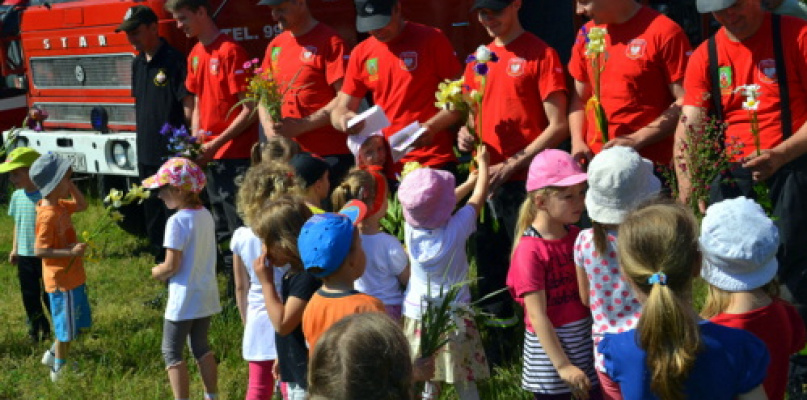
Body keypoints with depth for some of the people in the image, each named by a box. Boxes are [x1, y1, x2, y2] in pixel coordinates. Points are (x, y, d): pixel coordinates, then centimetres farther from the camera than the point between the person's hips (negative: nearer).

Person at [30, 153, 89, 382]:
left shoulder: (60, 206, 3)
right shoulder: (48, 216, -24)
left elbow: (82, 205, 19)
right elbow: (39, 251, -25)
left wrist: (70, 186, 5)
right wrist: (71, 252, -29)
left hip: (74, 277, 9)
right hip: (62, 280, -9)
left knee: (81, 325, 20)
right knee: (67, 329, 5)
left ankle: (53, 356, 35)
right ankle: (58, 372, 21)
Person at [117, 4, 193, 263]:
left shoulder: (173, 61, -13)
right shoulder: (138, 64, 13)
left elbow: (189, 105, -15)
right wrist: (142, 134, 16)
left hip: (171, 154, -8)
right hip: (146, 152, 9)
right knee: (152, 212, 16)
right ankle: (160, 259, 27)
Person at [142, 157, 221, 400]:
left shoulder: (177, 221, -20)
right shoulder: (206, 215, 3)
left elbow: (172, 265, -21)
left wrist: (155, 272, 0)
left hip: (184, 299, -8)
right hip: (207, 296, 8)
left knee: (172, 353, 5)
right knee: (201, 347, 21)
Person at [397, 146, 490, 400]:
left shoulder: (410, 229, -6)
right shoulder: (456, 229, -16)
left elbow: (439, 206, 13)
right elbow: (479, 197, 0)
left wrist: (469, 183, 27)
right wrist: (483, 163, 17)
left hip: (415, 313, 3)